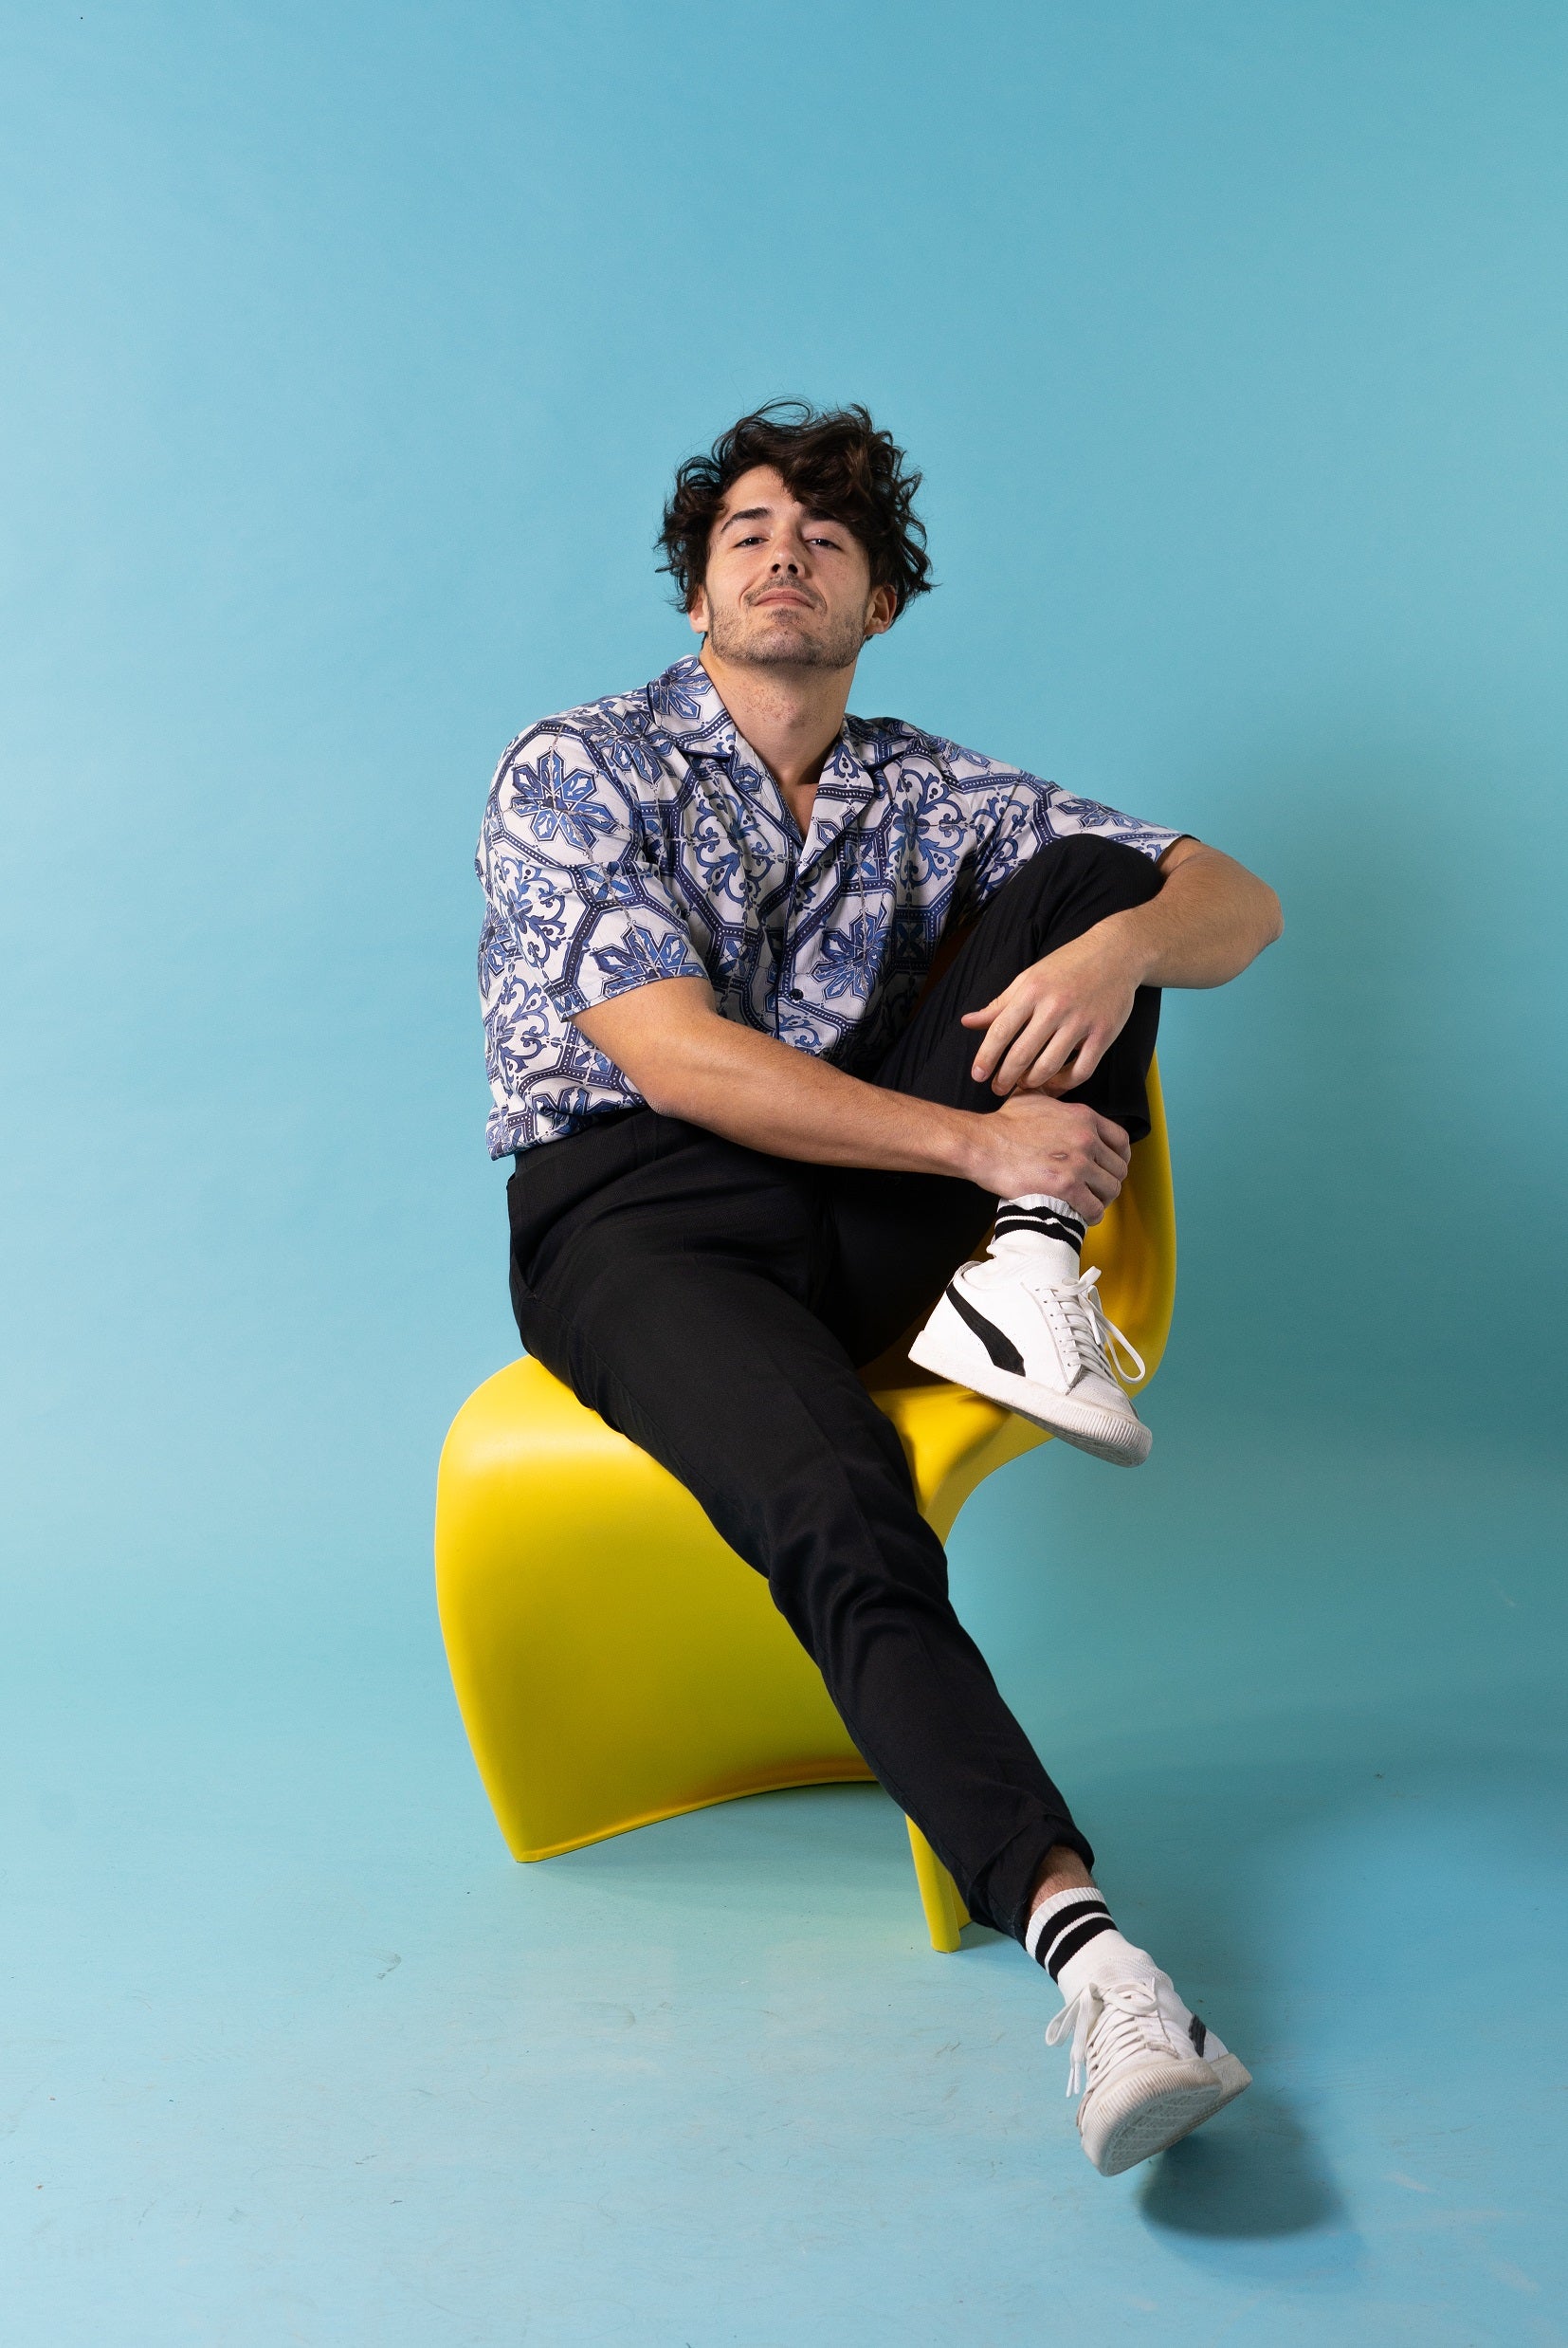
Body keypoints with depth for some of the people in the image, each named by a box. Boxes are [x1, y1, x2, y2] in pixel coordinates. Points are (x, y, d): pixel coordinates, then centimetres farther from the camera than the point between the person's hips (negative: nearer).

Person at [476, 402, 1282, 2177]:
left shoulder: (921, 790, 14)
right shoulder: (575, 772, 1)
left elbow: (1240, 904, 8)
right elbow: (678, 1059, -13)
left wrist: (1120, 943, -18)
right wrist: (976, 1138, -18)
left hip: (868, 1206, 5)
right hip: (635, 1217, -4)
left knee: (1091, 874, -7)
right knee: (837, 1505, -35)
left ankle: (1020, 1285, -22)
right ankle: (1081, 1946, -39)